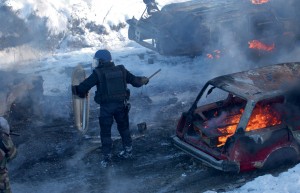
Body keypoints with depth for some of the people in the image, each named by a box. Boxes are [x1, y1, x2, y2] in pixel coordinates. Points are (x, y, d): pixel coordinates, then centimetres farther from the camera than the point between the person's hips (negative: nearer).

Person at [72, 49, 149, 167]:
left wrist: (75, 89, 8)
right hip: (121, 105, 4)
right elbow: (134, 80, 12)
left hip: (106, 107, -4)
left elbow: (84, 86, -12)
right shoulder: (121, 70, 2)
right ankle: (128, 151, 32)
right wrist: (144, 80, 31)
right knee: (124, 128, 22)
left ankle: (107, 158, 8)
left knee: (105, 132, 6)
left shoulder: (98, 73, -10)